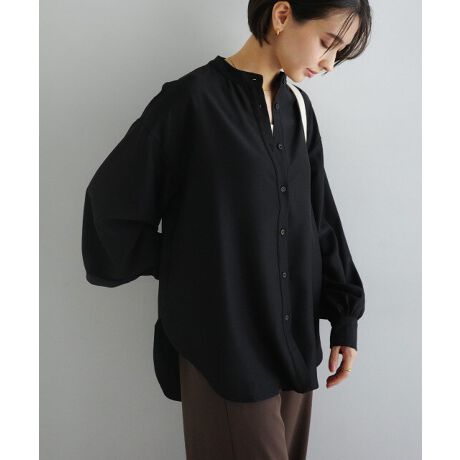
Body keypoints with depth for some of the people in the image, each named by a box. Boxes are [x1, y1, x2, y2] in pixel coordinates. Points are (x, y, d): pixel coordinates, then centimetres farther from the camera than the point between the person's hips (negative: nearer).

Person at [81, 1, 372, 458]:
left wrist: (345, 317, 6)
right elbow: (110, 200, -10)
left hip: (294, 338, 6)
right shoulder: (192, 99, -14)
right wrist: (181, 268, -4)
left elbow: (319, 218, 7)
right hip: (226, 344, -6)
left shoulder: (297, 108, 6)